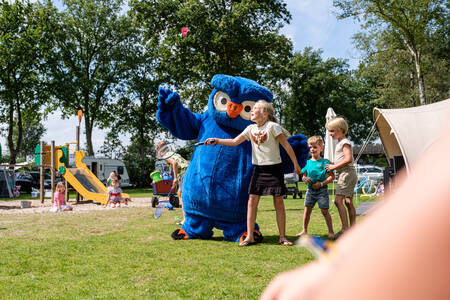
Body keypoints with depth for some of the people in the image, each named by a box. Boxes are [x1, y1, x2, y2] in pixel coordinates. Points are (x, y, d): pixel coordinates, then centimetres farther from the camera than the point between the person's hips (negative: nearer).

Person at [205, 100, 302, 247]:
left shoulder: (272, 126, -9)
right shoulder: (251, 129, 7)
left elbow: (286, 145, -8)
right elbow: (235, 142, 8)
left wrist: (296, 164, -8)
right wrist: (217, 141, -4)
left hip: (274, 168, -5)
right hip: (258, 169, 5)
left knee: (278, 202, 0)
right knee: (252, 200, -1)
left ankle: (282, 237, 8)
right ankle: (249, 236, 5)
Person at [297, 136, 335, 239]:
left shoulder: (325, 162, -5)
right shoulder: (307, 162, 9)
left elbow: (331, 177, -7)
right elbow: (304, 176, 18)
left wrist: (321, 183, -16)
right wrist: (305, 179, -6)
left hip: (322, 190, -4)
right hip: (310, 190, 4)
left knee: (324, 211, -3)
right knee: (307, 209, 4)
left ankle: (331, 231, 5)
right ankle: (304, 230, 16)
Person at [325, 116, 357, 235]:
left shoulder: (344, 142, -9)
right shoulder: (341, 142, 21)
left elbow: (348, 159, -21)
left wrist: (334, 167, -16)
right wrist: (332, 163, 11)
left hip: (346, 173, -11)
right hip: (347, 174, 11)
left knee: (338, 200, -16)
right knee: (348, 202, 10)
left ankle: (345, 228, -18)